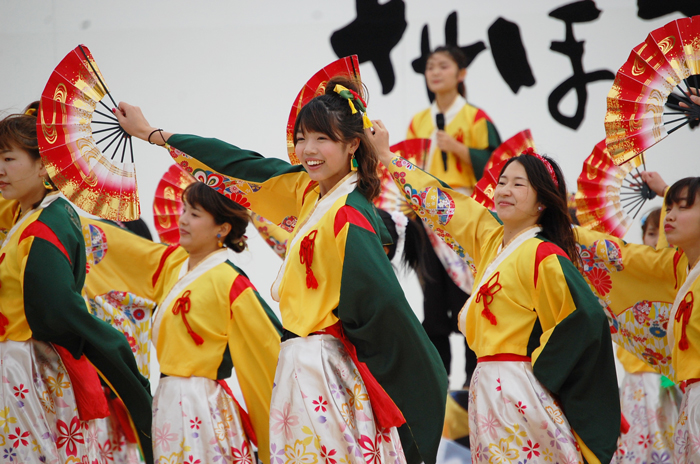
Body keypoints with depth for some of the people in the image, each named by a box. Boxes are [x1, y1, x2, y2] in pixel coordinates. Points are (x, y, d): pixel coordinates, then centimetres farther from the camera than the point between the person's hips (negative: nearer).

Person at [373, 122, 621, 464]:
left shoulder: (544, 256, -12)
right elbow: (442, 204, 23)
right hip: (487, 385, 8)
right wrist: (386, 156, 29)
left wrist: (537, 364, -12)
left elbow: (584, 320, -20)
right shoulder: (490, 238, 12)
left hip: (521, 393, -8)